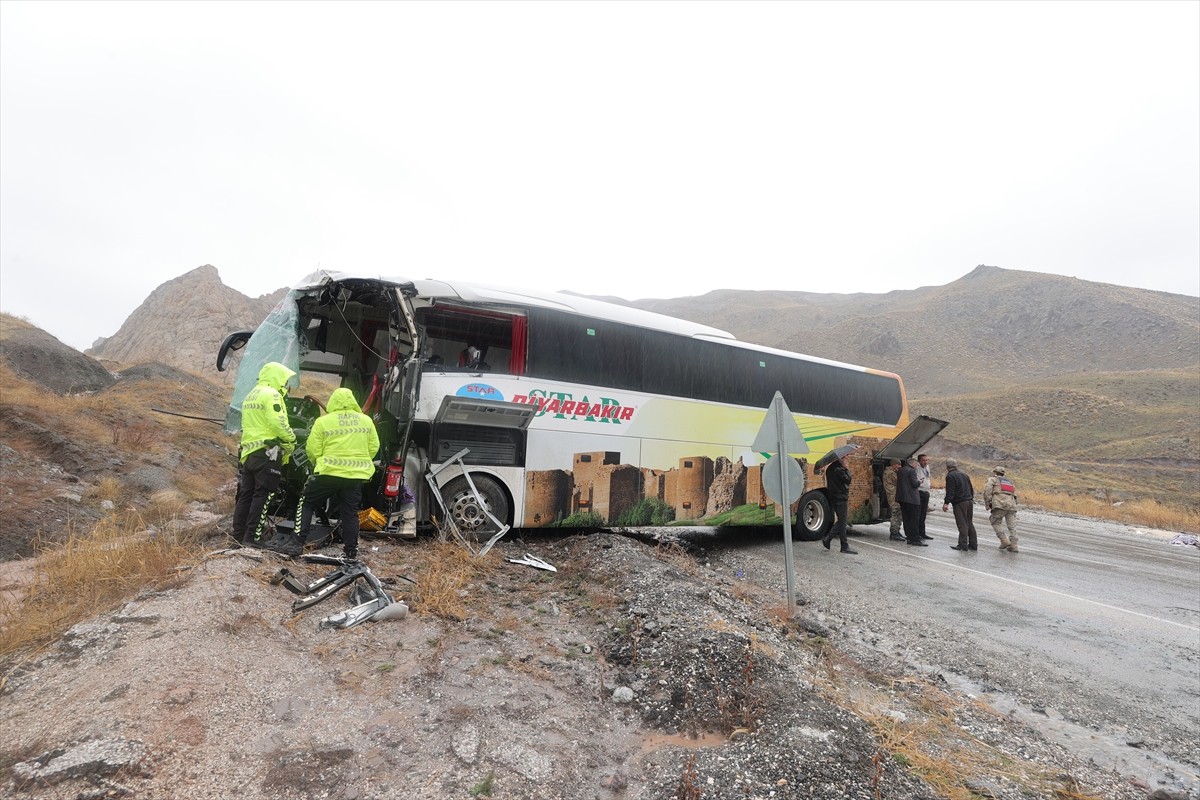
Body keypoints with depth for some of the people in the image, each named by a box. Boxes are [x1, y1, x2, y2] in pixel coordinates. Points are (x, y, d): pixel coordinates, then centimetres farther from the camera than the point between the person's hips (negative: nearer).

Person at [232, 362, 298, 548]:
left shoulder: (250, 396, 23)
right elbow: (278, 423, -20)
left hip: (248, 450, 10)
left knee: (246, 493, 12)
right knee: (263, 495, -6)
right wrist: (291, 438, -6)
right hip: (267, 451, -9)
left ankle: (239, 533, 17)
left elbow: (250, 425, 20)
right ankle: (253, 536, -6)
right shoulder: (271, 394, -9)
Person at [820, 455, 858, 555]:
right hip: (840, 499, -9)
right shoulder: (838, 469, -18)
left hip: (834, 498, 10)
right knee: (842, 523, -3)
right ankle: (845, 547, 3)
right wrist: (847, 470, -4)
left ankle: (827, 539, 14)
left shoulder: (830, 468, 14)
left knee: (841, 521, 16)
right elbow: (847, 480, -16)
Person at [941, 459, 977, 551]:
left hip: (960, 503, -8)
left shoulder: (950, 476, -9)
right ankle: (973, 544, 16)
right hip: (969, 501, 8)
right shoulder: (964, 474, 15)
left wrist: (946, 503, -17)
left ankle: (963, 545, -4)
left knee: (962, 524, -6)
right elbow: (971, 489, 20)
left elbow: (950, 491, -17)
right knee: (970, 523, 14)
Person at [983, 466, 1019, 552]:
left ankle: (1004, 541, -5)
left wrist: (987, 504, 0)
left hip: (999, 504, -5)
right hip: (1012, 505, 5)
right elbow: (1015, 496, 23)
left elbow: (987, 490, -2)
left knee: (996, 523, 7)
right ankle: (1013, 545, -3)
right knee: (1012, 526, 4)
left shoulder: (992, 479, 15)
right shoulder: (1010, 482, 32)